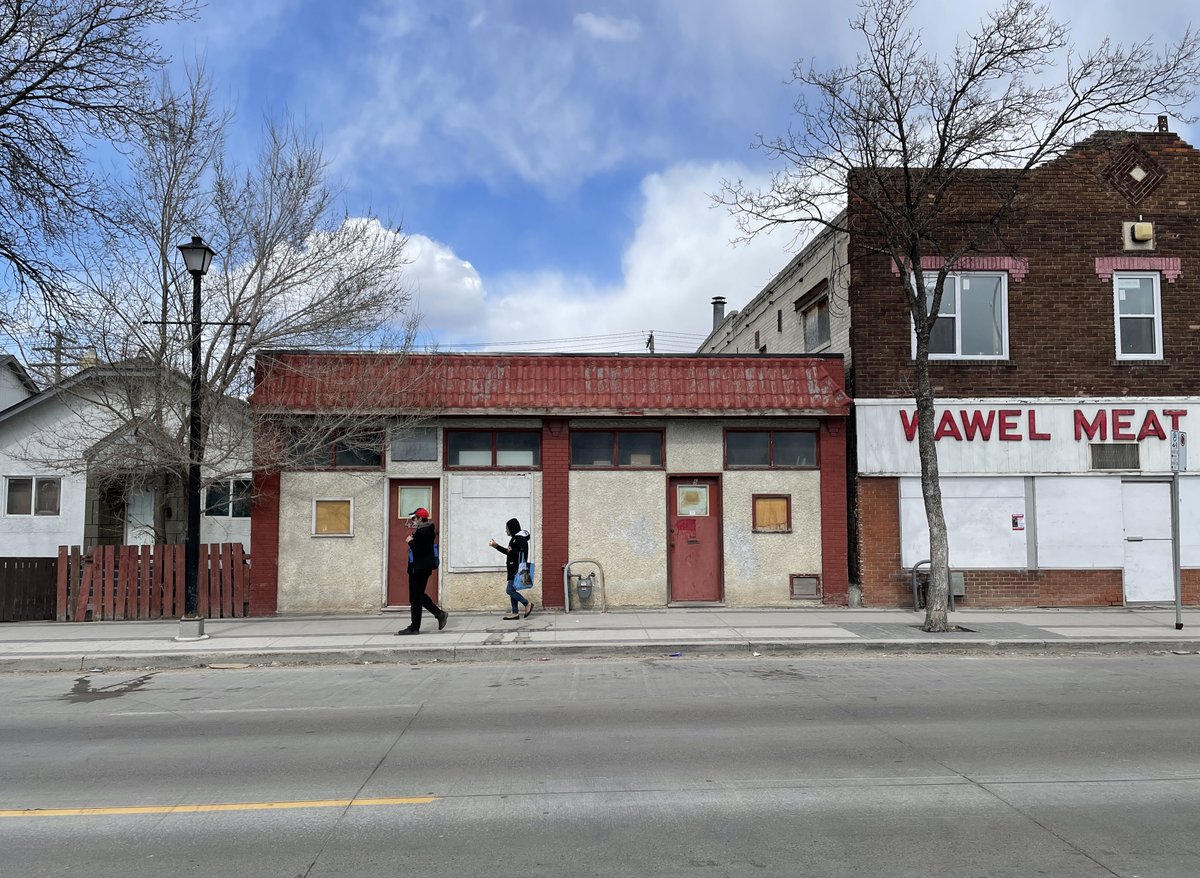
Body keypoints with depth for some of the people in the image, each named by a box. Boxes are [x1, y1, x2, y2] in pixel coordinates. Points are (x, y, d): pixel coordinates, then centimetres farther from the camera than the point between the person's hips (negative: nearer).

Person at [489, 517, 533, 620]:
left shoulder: (520, 539, -14)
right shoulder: (515, 538, 16)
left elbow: (523, 553, -24)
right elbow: (509, 552, 27)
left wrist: (512, 551, -16)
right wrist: (497, 546, 28)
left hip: (518, 569, -10)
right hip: (513, 569, 10)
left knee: (510, 590, -12)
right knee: (512, 590, 10)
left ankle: (528, 603, -4)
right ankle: (515, 613, 14)